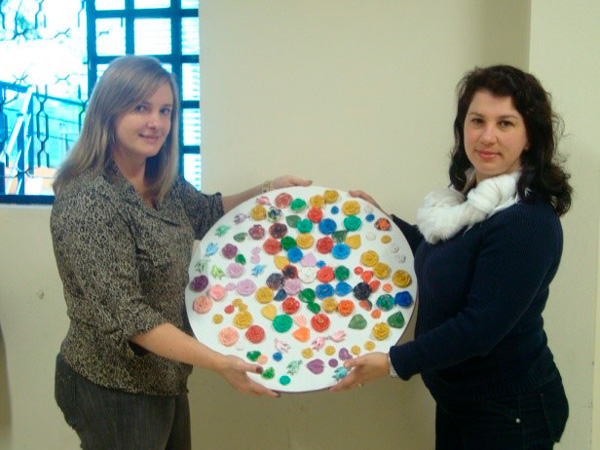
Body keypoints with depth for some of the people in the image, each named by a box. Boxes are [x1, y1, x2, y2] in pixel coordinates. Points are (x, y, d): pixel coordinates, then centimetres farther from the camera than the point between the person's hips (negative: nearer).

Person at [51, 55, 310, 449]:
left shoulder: (164, 187, 1)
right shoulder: (86, 202, -24)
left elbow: (207, 212, 21)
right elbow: (124, 314, -28)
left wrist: (267, 191, 7)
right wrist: (219, 364, -31)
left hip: (166, 380, 8)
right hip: (112, 391, -8)